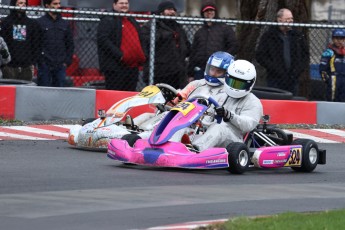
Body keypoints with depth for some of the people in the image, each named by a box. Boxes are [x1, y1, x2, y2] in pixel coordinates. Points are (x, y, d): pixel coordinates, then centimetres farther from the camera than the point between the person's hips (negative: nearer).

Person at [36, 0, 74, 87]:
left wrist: (67, 61, 7)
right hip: (44, 65, -4)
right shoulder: (40, 23, -1)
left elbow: (70, 44, 17)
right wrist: (39, 60, -10)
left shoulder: (65, 24, 13)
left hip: (61, 66, 4)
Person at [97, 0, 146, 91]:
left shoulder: (133, 21, 23)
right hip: (115, 67, -8)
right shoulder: (108, 20, -3)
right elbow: (102, 39, -16)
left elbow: (140, 41, 32)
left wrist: (143, 55, 13)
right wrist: (119, 55, -21)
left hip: (133, 68, 8)